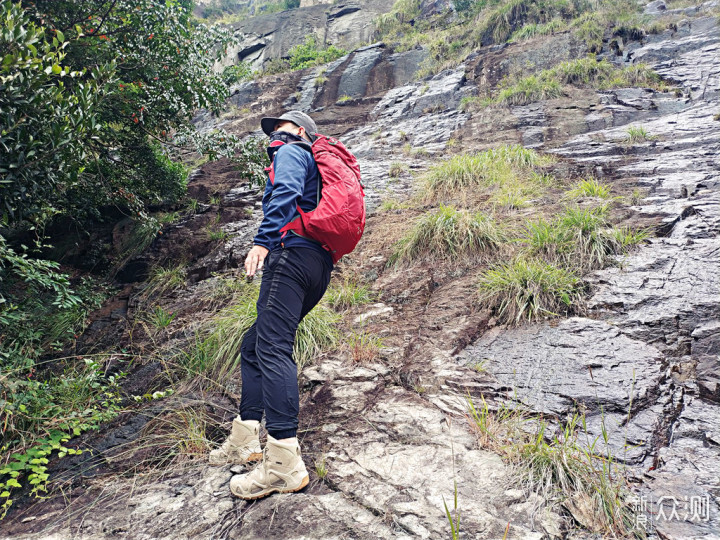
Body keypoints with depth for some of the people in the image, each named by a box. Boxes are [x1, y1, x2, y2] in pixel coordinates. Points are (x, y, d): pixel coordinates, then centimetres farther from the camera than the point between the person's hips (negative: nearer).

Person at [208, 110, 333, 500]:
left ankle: (284, 462, -26)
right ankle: (244, 441, 15)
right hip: (319, 266, 10)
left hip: (293, 253, -10)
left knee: (272, 349, -20)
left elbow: (286, 191, -13)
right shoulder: (315, 169, 38)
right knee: (253, 347, 13)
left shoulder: (291, 152, 9)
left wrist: (263, 241, -23)